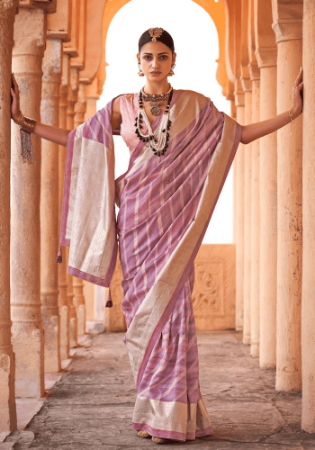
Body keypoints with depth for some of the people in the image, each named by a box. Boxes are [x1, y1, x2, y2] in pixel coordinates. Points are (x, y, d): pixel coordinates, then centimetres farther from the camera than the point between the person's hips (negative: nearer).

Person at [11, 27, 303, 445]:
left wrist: (291, 113, 2)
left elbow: (240, 133, 10)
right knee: (142, 304, 1)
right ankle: (151, 410, 8)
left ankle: (173, 414, -2)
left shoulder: (194, 104, 5)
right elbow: (75, 137, 16)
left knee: (170, 303, -6)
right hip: (136, 214, 2)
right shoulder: (122, 107, 9)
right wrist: (24, 121, 12)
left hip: (175, 214, -2)